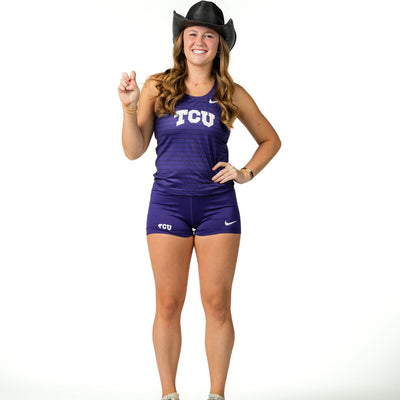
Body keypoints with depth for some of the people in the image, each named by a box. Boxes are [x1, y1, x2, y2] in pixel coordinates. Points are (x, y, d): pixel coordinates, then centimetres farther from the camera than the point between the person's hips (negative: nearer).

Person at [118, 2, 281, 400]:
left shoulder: (231, 94, 5)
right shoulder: (157, 88, 4)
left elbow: (270, 140, 17)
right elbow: (134, 150, 2)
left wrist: (246, 173, 3)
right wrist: (129, 107, -11)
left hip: (217, 205, 0)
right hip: (168, 202, 0)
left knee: (217, 304, 1)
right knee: (168, 304, 2)